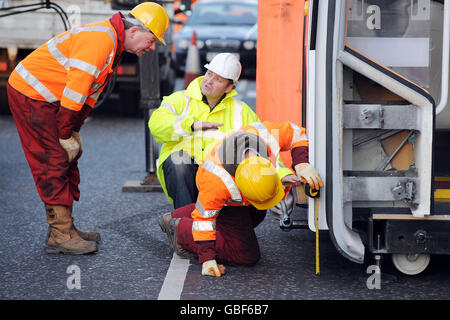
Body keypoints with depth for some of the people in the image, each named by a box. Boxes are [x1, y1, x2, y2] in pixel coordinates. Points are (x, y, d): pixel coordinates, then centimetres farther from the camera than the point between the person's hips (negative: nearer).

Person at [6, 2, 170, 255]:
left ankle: (64, 229, 16)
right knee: (53, 163, -10)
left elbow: (90, 91, 15)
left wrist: (75, 130, 9)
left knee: (68, 161, 11)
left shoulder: (115, 46, 9)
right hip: (30, 92, -10)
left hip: (48, 98, 10)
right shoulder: (100, 40, -25)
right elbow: (75, 90, -25)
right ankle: (60, 236, -7)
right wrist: (65, 136, -18)